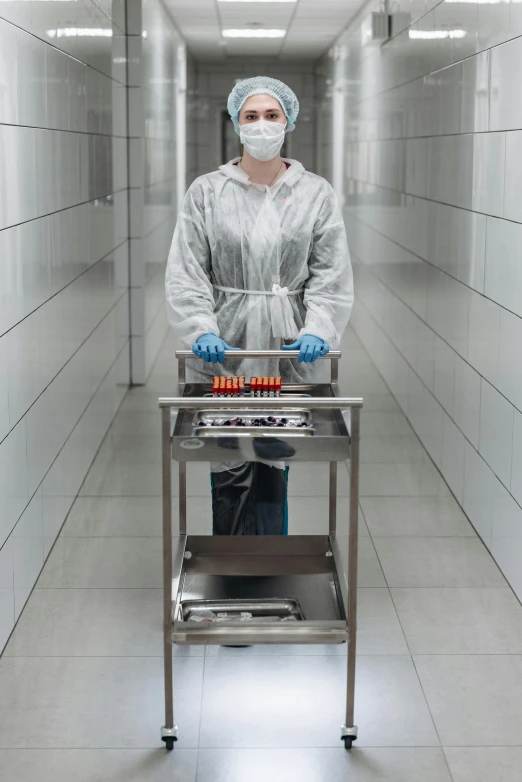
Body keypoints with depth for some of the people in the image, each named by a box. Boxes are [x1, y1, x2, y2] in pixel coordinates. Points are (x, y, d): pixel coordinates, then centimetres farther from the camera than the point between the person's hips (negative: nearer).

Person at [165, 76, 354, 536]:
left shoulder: (316, 193, 6)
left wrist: (317, 330, -16)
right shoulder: (206, 192, 3)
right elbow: (185, 272, -2)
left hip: (288, 356, 1)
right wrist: (202, 330, -17)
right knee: (230, 475, 1)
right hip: (222, 354, 0)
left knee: (273, 474, 7)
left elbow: (331, 274, 0)